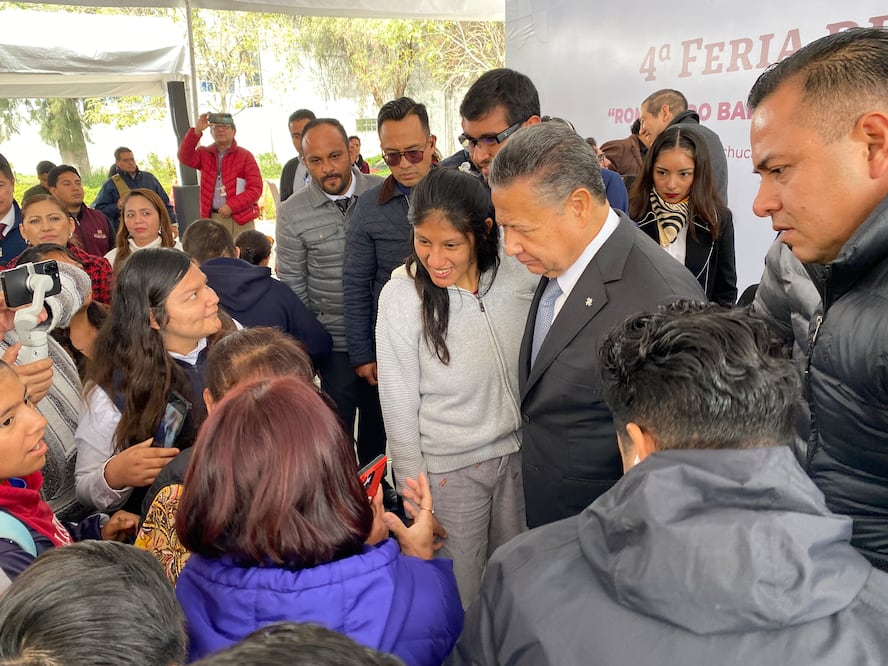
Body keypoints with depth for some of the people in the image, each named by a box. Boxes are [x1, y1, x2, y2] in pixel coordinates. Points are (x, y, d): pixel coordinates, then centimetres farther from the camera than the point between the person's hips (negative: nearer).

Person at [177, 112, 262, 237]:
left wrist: (232, 206, -14)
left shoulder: (245, 156, 2)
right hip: (213, 218, 3)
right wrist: (197, 131, -14)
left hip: (240, 219, -3)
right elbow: (185, 157, -5)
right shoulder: (204, 154, 14)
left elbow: (255, 188, -4)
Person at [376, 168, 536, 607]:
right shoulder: (403, 295, -16)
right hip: (449, 469, -3)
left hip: (516, 454, 3)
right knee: (459, 593, 13)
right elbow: (399, 406, -11)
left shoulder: (517, 277, -8)